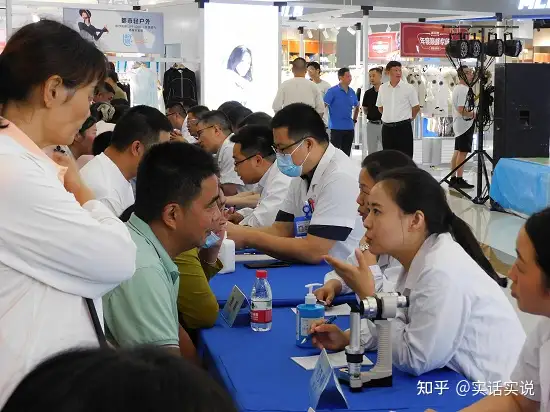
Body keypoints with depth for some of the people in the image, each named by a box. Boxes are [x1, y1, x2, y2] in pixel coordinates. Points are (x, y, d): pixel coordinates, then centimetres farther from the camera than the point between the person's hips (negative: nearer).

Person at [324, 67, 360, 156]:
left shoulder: (352, 92, 10)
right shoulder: (332, 91, -8)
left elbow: (356, 107, 26)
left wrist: (354, 120, 19)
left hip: (349, 128, 6)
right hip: (336, 128, -6)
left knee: (346, 154, 11)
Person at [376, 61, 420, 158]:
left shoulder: (408, 88, -5)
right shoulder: (382, 88, 6)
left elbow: (416, 107, 2)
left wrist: (409, 118, 10)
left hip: (403, 127, -4)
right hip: (387, 128, 4)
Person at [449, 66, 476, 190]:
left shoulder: (457, 88, 15)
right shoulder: (464, 89, -17)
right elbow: (462, 110, -24)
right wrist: (474, 114, -14)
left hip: (459, 124, 10)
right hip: (465, 124, -10)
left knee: (458, 152, 12)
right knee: (463, 152, -6)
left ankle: (453, 179, 16)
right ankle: (459, 180, -4)